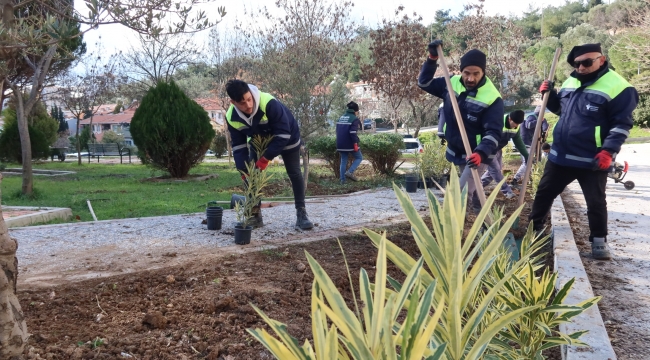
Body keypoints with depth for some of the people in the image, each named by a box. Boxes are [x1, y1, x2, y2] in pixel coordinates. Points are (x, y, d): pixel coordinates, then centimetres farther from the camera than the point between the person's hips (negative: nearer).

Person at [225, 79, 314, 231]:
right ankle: (255, 215, 6)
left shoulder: (269, 103, -42)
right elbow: (239, 145, -15)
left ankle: (301, 214, 8)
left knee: (294, 173, -1)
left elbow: (283, 134, -36)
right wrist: (243, 170, -25)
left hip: (287, 137, -4)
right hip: (259, 141, 4)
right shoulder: (231, 118, -26)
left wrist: (266, 158, -34)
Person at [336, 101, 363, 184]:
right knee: (359, 158, 10)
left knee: (343, 161, 13)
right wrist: (355, 144, -17)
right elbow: (352, 132, -20)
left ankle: (342, 180, 9)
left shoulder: (341, 118, 16)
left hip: (340, 144, 7)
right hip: (350, 144, -7)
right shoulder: (355, 119, -8)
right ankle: (350, 172, -9)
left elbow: (338, 131, 19)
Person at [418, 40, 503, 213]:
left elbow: (493, 132, -27)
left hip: (476, 155, -6)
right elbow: (424, 82, 3)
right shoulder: (452, 83, -7)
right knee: (471, 189, 23)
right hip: (456, 152, 7)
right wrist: (432, 58, -12)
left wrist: (481, 153, -45)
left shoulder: (492, 98, -23)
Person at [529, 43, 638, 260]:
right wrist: (549, 95, 4)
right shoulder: (570, 82, 9)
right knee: (544, 193, 15)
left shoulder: (617, 87, -12)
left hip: (592, 161, -6)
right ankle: (533, 228, 30)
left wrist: (608, 151, -23)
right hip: (560, 156, 6)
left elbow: (622, 124, -13)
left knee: (596, 202, 7)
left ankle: (599, 241, 23)